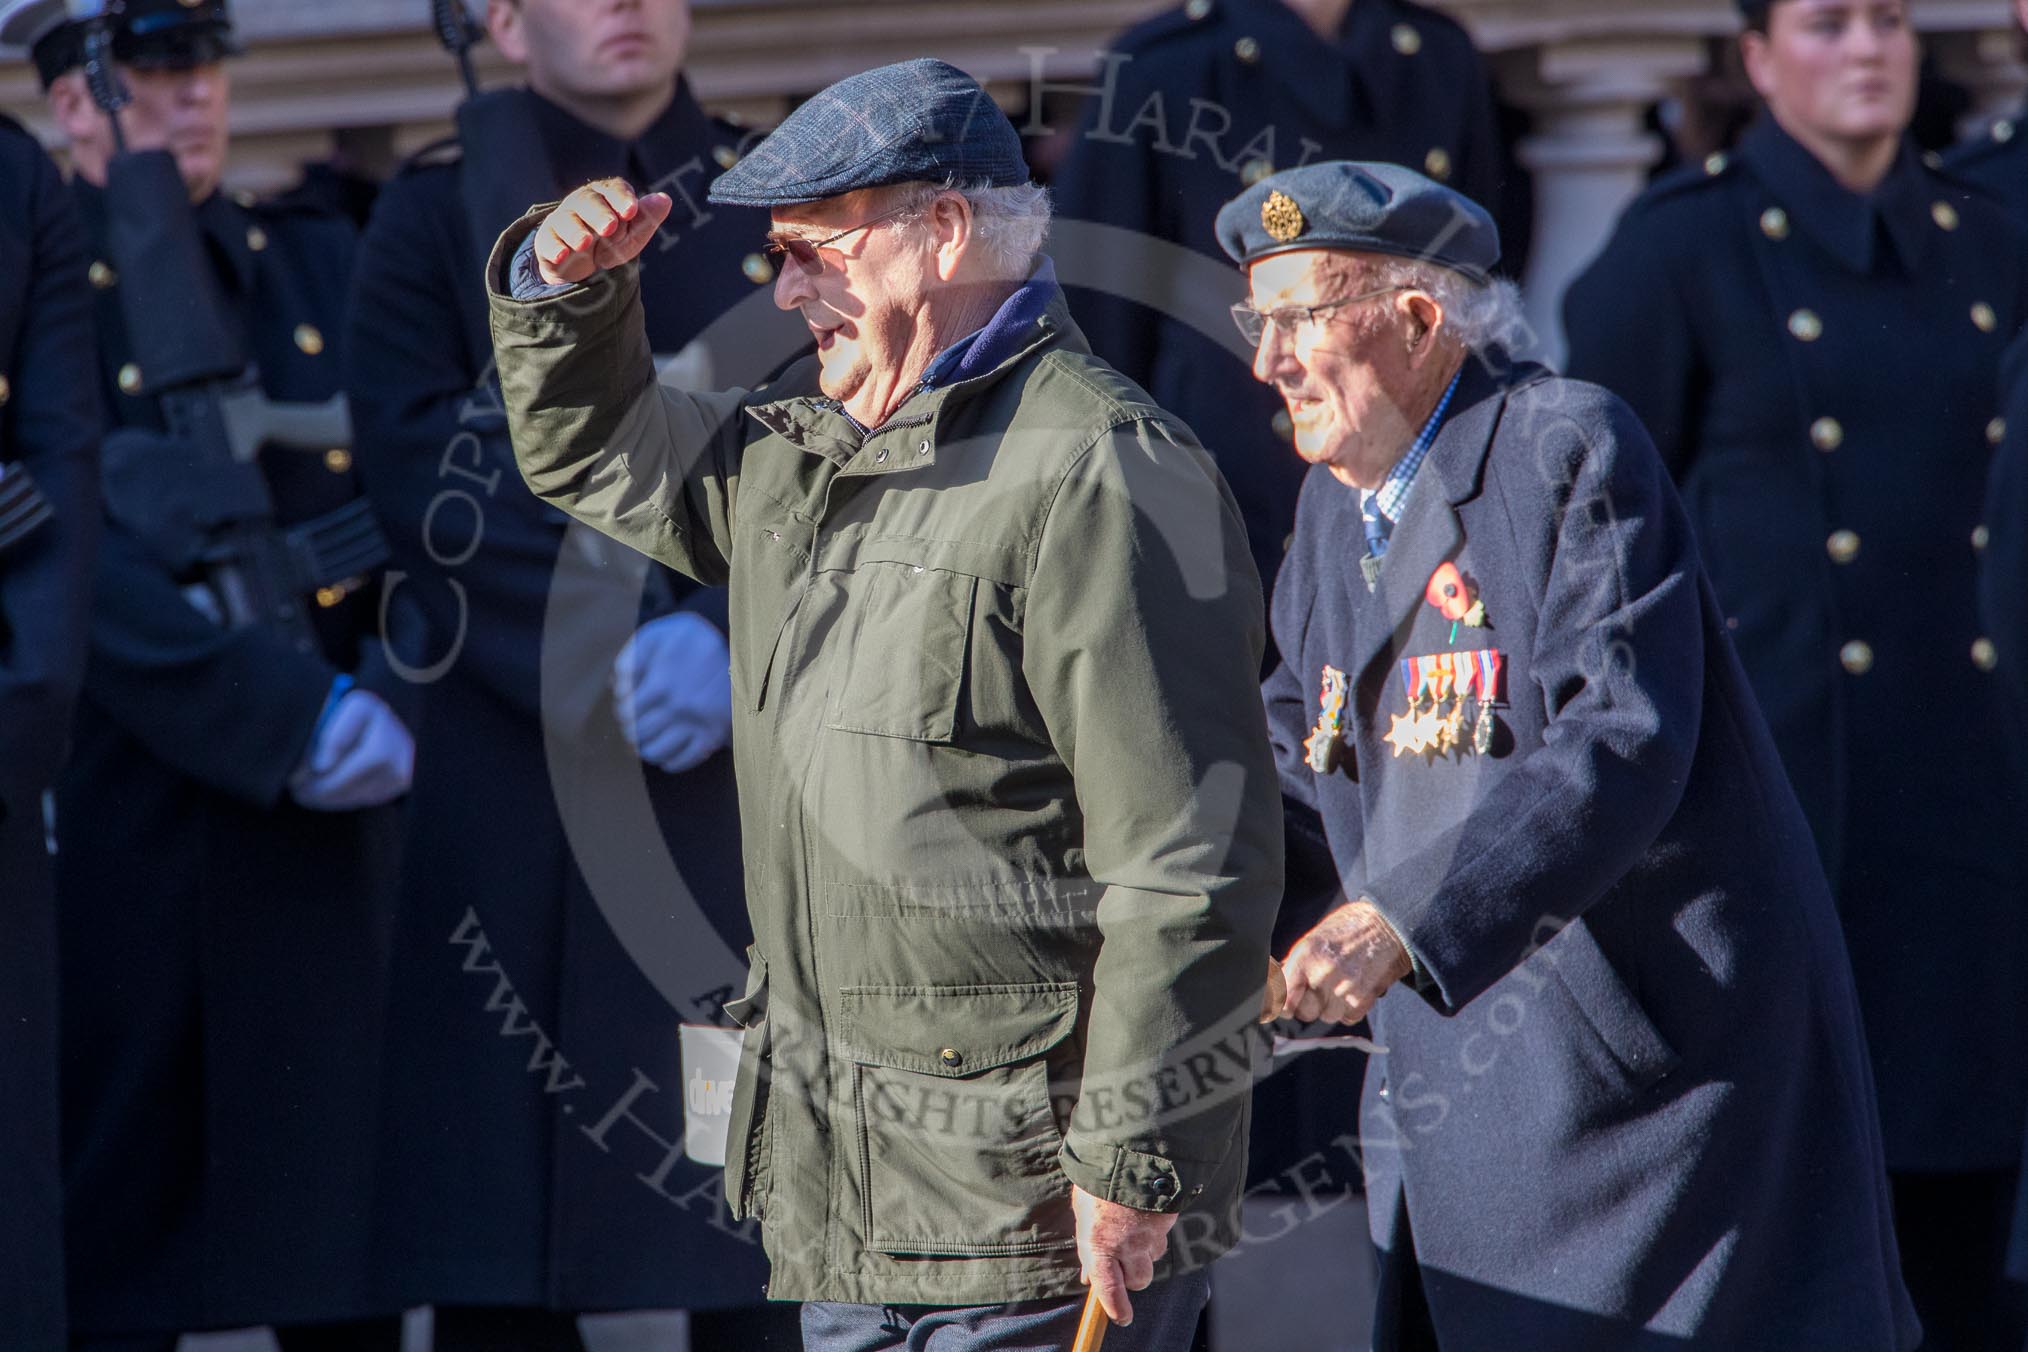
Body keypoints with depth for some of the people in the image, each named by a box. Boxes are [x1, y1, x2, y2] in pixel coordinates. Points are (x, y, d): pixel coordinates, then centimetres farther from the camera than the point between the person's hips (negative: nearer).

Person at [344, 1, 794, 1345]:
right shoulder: (437, 213, 6)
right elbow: (427, 477, -5)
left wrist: (732, 639, -13)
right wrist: (604, 664, -15)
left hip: (755, 762, 1)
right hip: (518, 769, -1)